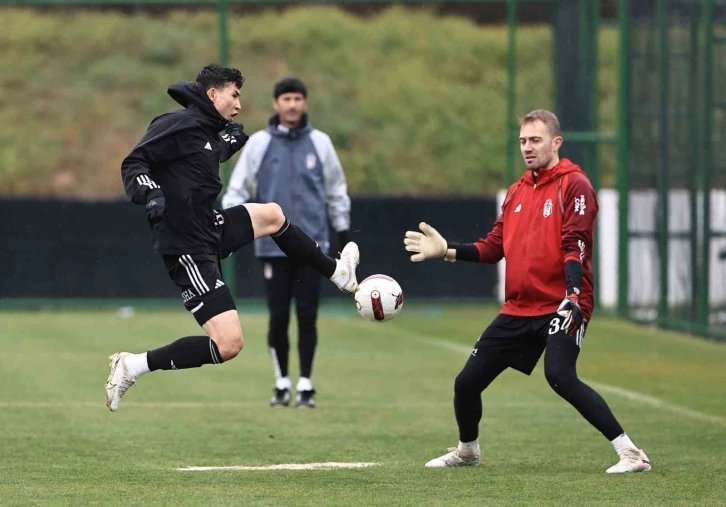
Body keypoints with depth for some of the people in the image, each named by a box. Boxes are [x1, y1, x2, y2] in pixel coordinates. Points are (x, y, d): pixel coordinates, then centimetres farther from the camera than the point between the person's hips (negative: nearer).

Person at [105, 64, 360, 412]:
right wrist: (150, 194, -36)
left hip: (210, 230, 10)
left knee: (272, 215, 27)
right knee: (228, 344, -16)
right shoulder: (179, 125, -15)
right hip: (188, 249, -10)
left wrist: (234, 141, 23)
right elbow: (133, 163, -18)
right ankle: (131, 367, -10)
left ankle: (337, 272, 46)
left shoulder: (209, 134, 12)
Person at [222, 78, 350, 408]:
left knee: (307, 316, -1)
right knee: (278, 316, -1)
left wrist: (344, 234, 13)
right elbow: (238, 188, 3)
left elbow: (336, 191, 13)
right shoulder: (258, 144, 3)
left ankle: (305, 385, 6)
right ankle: (282, 383, 13)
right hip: (273, 245, 0)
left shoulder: (320, 143, 6)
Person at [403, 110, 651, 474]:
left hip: (560, 307, -8)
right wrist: (447, 250, 7)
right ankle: (467, 451, 37)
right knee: (467, 381, 10)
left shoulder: (573, 185, -7)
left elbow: (576, 245, -18)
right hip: (518, 308, 8)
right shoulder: (517, 192, 15)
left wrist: (572, 295, -30)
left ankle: (629, 453, -24)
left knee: (560, 376, -29)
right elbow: (494, 247, 17)